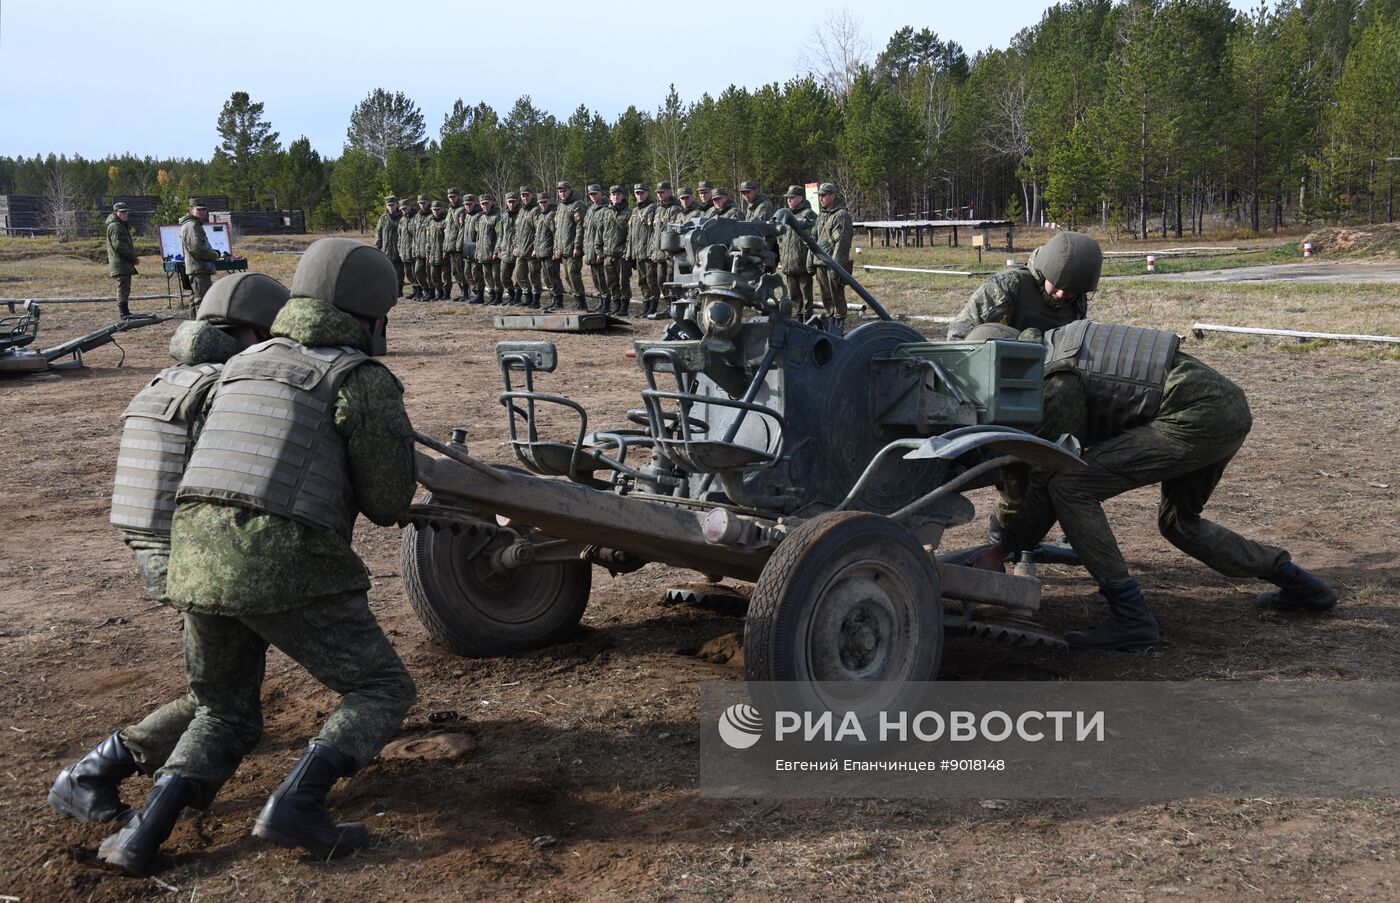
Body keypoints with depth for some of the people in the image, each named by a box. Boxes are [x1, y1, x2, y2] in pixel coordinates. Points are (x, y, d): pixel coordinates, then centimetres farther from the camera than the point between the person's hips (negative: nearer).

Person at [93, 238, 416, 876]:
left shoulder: (243, 364, 22)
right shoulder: (364, 379, 1)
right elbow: (389, 503, 2)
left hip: (197, 558, 6)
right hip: (289, 565, -6)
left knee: (226, 716, 24)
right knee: (382, 690, 11)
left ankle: (149, 826, 3)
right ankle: (297, 802, -10)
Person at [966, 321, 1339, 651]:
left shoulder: (1058, 382, -11)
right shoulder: (1058, 343, 18)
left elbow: (1046, 477, -7)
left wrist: (1004, 547, 4)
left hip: (1198, 417, -10)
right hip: (1230, 407, 10)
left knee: (1069, 486, -12)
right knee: (1177, 521, 30)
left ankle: (1130, 618, -9)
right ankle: (1298, 583, 34)